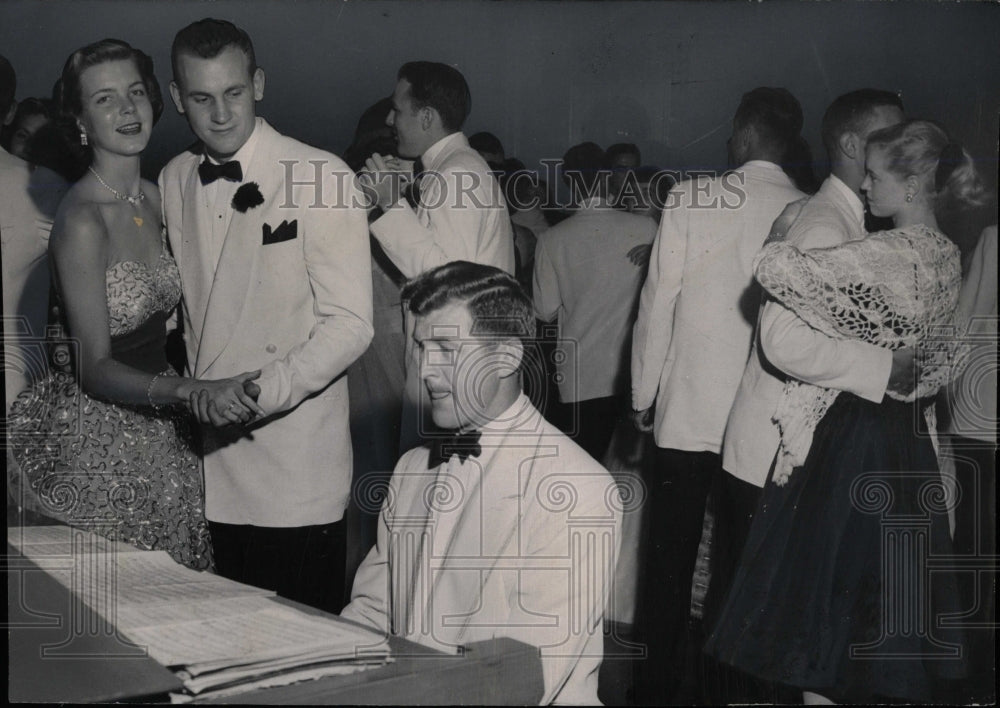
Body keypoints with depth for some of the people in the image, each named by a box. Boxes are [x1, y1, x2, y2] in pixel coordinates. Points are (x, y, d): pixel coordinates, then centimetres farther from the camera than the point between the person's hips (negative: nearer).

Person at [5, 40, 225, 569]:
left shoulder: (151, 198, 5)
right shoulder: (81, 220, -19)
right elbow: (96, 369, -21)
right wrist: (194, 390, -34)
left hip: (160, 432, 7)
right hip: (97, 441, -7)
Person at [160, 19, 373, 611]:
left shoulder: (323, 179, -8)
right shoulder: (173, 182, 10)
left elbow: (349, 325, -12)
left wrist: (266, 389, -24)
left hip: (296, 478, -5)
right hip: (209, 463, 5)